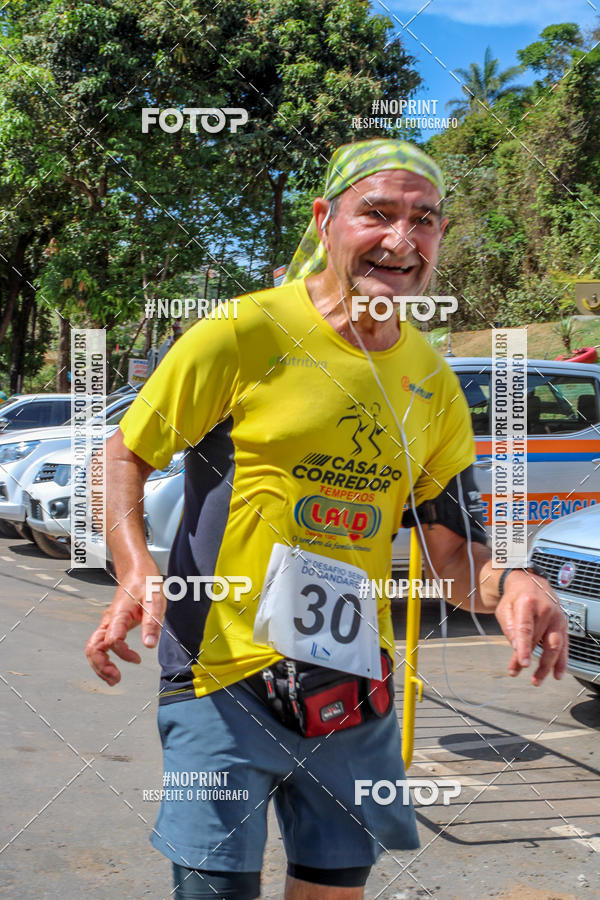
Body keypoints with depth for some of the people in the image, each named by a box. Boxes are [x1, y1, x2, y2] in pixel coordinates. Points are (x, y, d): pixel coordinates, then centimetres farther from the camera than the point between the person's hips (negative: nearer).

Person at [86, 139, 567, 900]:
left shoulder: (433, 385, 5)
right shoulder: (245, 332, -11)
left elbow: (452, 554, 7)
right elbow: (122, 456, -4)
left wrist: (506, 585, -15)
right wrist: (136, 571, -21)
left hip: (354, 692, 5)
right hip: (225, 679, -5)